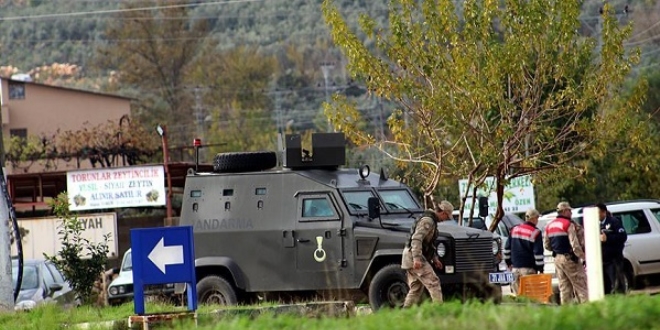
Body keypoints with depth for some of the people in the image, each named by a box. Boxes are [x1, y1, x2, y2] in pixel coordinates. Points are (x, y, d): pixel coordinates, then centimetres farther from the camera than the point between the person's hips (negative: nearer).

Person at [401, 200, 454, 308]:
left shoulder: (431, 220, 20)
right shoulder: (427, 221, -15)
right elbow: (416, 239, -25)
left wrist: (435, 258, 26)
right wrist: (417, 259, -32)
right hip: (414, 257, -11)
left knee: (416, 289, 11)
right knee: (433, 282, -13)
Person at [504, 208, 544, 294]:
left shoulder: (514, 229, 10)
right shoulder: (536, 232, -7)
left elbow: (507, 248, 15)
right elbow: (538, 253, -10)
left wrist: (508, 262, 23)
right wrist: (540, 269, -5)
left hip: (515, 267, 5)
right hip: (528, 268, -5)